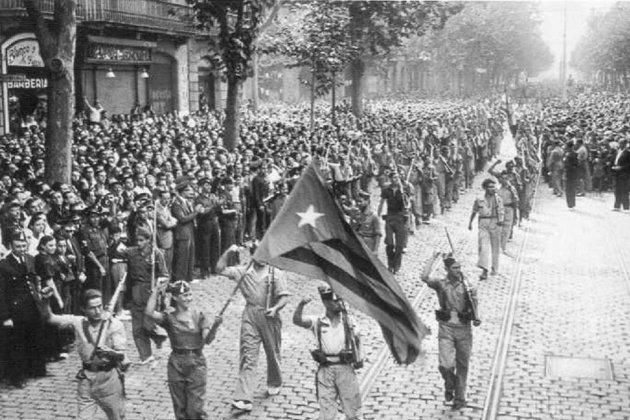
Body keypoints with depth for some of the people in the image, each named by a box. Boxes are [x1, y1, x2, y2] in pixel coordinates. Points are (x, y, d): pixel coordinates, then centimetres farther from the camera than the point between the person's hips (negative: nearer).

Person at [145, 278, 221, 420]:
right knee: (180, 408, 10)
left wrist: (215, 326, -29)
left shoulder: (199, 316, 0)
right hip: (176, 364, 1)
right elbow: (149, 312, -19)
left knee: (195, 408, -3)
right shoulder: (169, 317, 0)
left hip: (196, 362, -1)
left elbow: (207, 339, -11)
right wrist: (157, 290, -19)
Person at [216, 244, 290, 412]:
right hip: (250, 317, 0)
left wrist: (275, 308, -20)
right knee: (248, 356, -7)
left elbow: (284, 296, -3)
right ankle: (244, 398, -12)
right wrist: (228, 252, -8)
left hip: (269, 316, 0)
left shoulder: (275, 273, -1)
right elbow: (220, 269, 3)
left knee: (273, 352, 16)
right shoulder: (243, 271, 4)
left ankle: (274, 384, 43)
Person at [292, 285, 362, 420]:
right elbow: (297, 320, -9)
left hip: (345, 368, 1)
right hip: (325, 369, 0)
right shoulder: (317, 322, 4)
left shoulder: (347, 321, 7)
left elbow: (357, 341, 11)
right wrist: (301, 305, -25)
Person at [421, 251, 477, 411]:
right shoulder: (440, 284, -2)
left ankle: (459, 398, 26)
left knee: (462, 366, 10)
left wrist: (473, 298, -17)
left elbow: (474, 311, 3)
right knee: (445, 365, -14)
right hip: (446, 328, -2)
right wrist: (433, 259, -13)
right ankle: (449, 385, 18)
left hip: (464, 328, 2)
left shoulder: (465, 285, 2)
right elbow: (424, 277, -21)